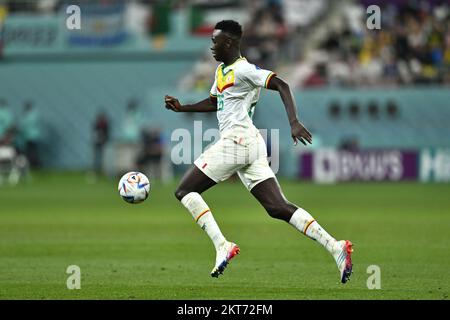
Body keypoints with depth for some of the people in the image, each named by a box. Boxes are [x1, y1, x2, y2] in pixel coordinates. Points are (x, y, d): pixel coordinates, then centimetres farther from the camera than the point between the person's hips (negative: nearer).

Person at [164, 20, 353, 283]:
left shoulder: (243, 69, -9)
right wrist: (181, 108, 24)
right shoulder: (222, 70, 19)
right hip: (252, 144, 9)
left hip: (236, 140, -9)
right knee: (278, 208, 0)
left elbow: (281, 85, -19)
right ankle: (335, 247, -11)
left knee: (185, 191, 0)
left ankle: (222, 246, -13)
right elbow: (213, 103, 35)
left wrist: (294, 122, -30)